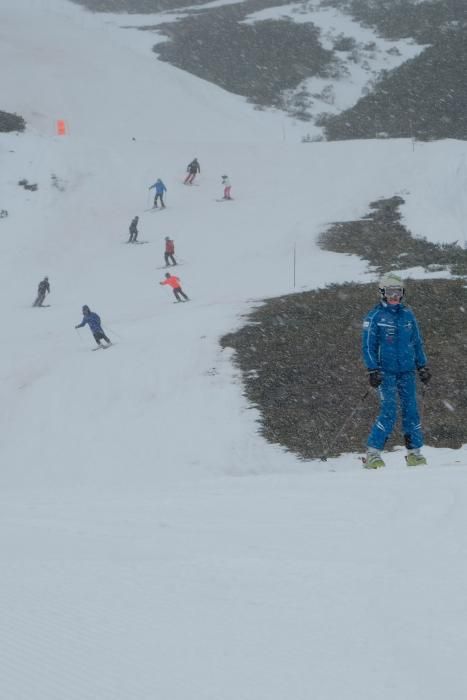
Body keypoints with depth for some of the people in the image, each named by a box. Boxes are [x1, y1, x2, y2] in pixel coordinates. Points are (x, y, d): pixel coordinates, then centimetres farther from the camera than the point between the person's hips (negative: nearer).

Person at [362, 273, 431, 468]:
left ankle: (414, 452, 11)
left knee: (411, 410, 3)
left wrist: (422, 366, 14)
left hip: (407, 371, 4)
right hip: (386, 372, -4)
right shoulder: (374, 317, -3)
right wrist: (372, 370, -11)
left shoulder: (408, 315, 10)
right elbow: (368, 346, -3)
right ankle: (373, 453, -8)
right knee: (388, 412, -13)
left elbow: (417, 343, 18)